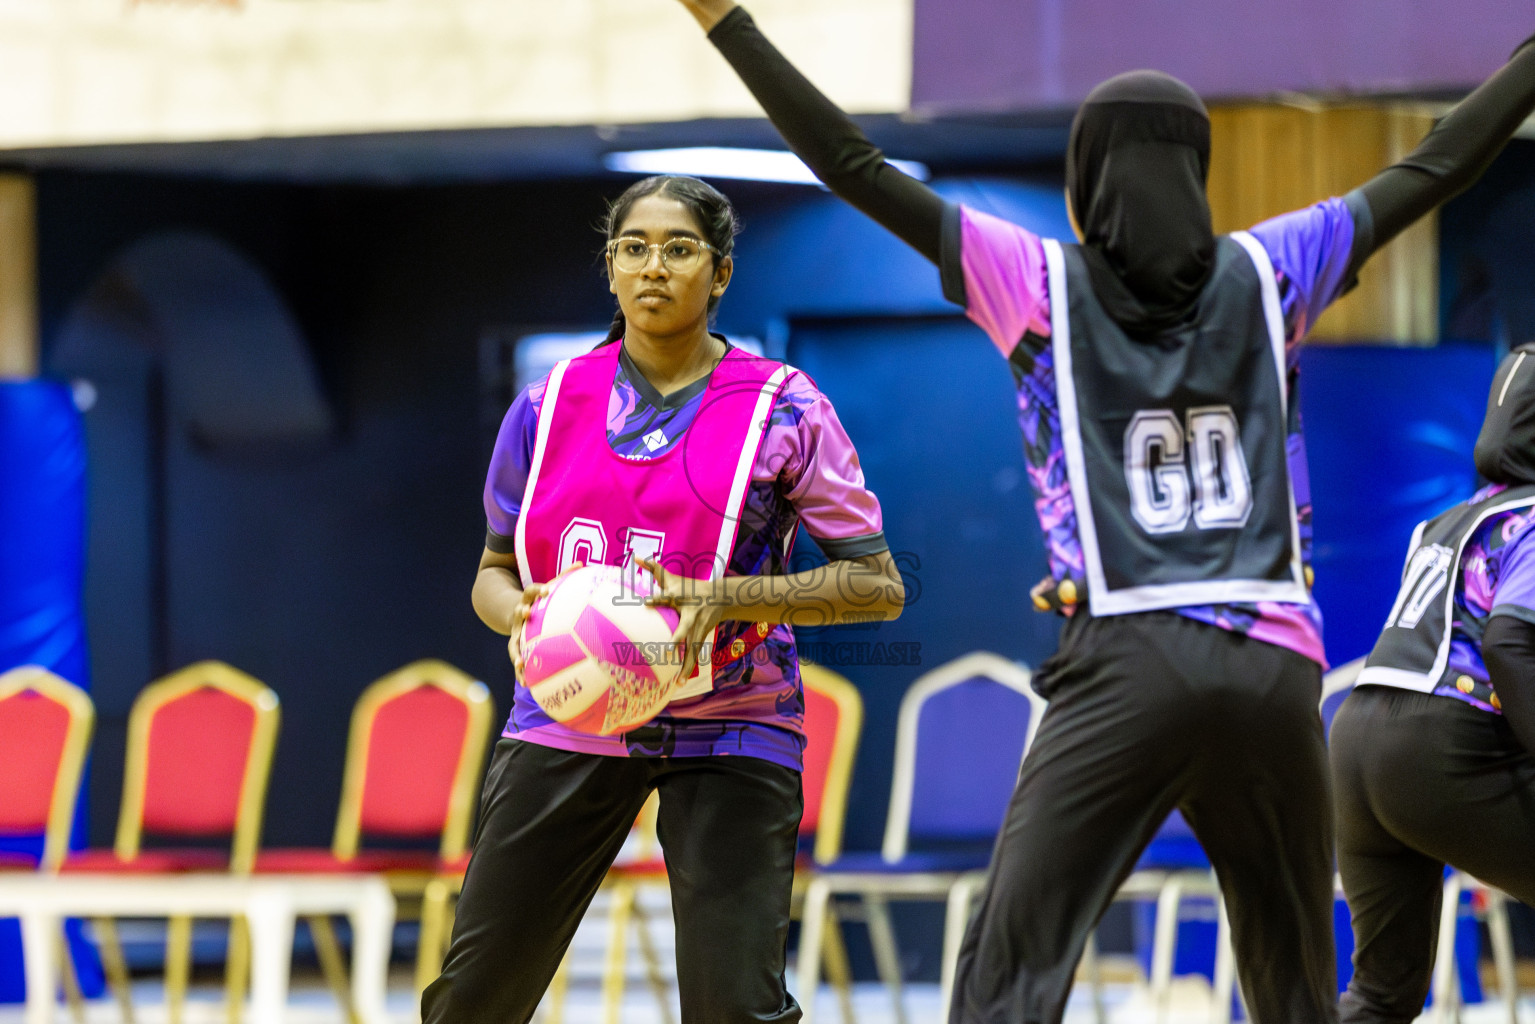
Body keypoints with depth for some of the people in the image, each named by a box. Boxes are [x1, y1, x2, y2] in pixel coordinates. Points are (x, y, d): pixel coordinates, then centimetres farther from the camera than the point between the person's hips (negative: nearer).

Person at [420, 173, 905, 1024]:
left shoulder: (783, 411, -6)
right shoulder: (549, 405, 4)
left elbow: (878, 586, -7)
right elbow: (494, 572, 14)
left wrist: (724, 598, -21)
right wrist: (519, 612, -11)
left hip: (727, 731, -3)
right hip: (568, 721, 3)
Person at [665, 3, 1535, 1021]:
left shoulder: (1041, 284, 6)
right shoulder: (1267, 274, 11)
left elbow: (856, 169, 4)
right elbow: (1436, 168, 19)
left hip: (1127, 664, -3)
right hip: (1276, 669, 3)